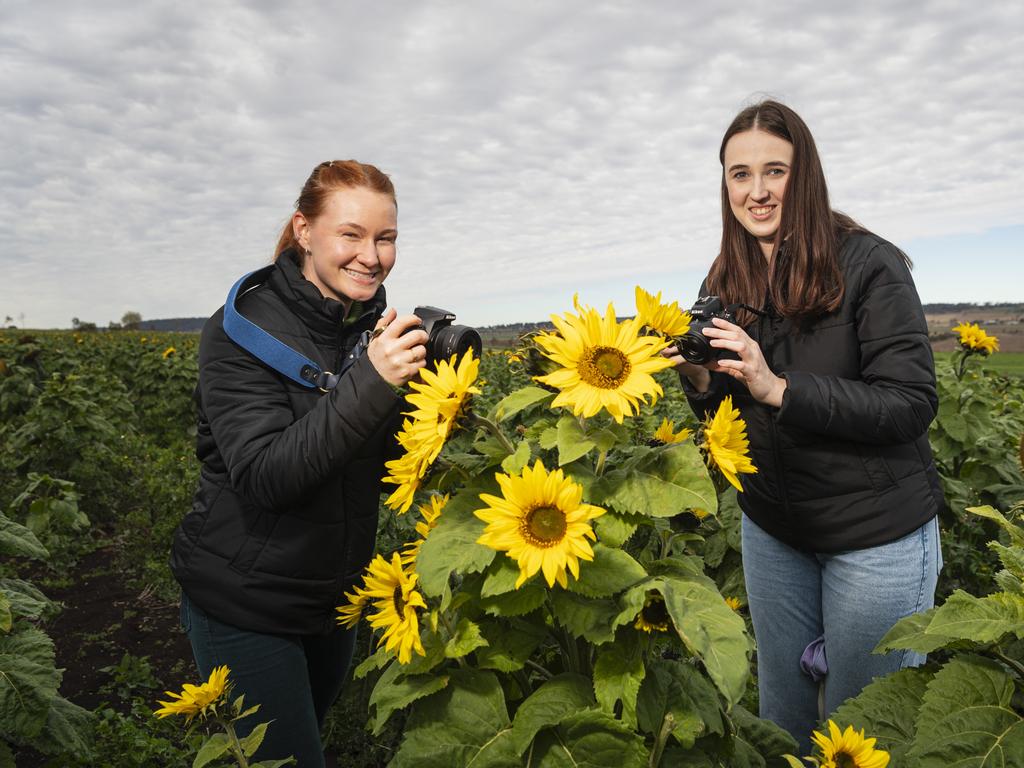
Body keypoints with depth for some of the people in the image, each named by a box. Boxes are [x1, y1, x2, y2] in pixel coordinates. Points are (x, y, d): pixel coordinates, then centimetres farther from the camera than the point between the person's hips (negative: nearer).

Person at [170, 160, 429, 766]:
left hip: (334, 598, 6)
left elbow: (383, 473, -1)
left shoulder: (379, 330, -3)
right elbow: (264, 477, -28)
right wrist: (372, 380, -37)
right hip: (245, 603, -5)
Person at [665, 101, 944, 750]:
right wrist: (700, 379, -16)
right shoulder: (725, 284, 0)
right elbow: (730, 417, 6)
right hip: (773, 527, 5)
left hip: (877, 531, -4)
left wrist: (778, 387, -29)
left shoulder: (869, 264, -16)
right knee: (780, 717, 21)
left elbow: (912, 403, -20)